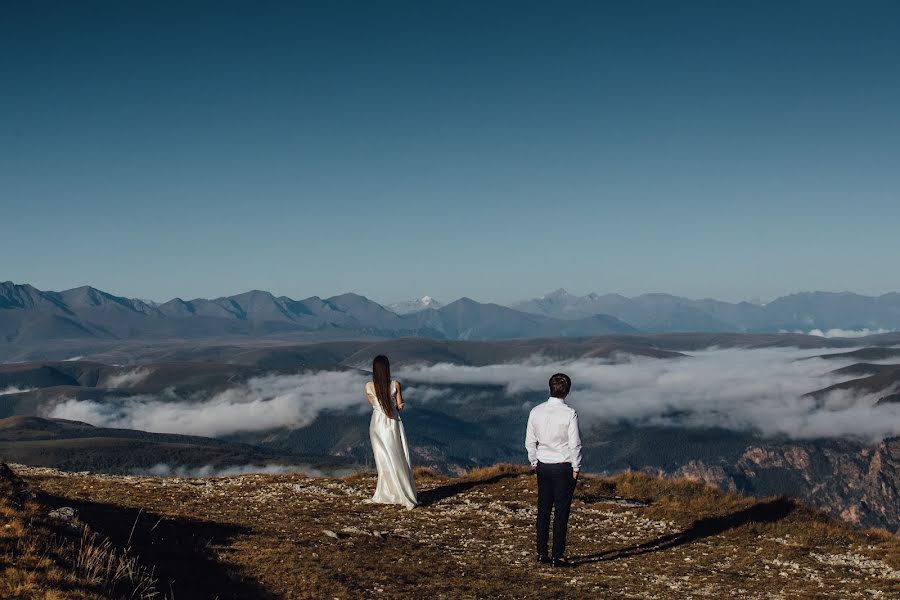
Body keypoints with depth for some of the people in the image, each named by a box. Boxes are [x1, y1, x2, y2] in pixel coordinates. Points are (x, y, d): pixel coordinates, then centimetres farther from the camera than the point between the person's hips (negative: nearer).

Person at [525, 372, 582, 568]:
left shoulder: (536, 411, 2)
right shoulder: (569, 413, -13)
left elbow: (530, 441, 7)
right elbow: (575, 444, -11)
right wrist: (576, 468, -1)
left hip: (543, 466, 5)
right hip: (564, 467, -5)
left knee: (543, 510, 11)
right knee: (561, 512, 0)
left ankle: (541, 553, 15)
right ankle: (557, 556, 1)